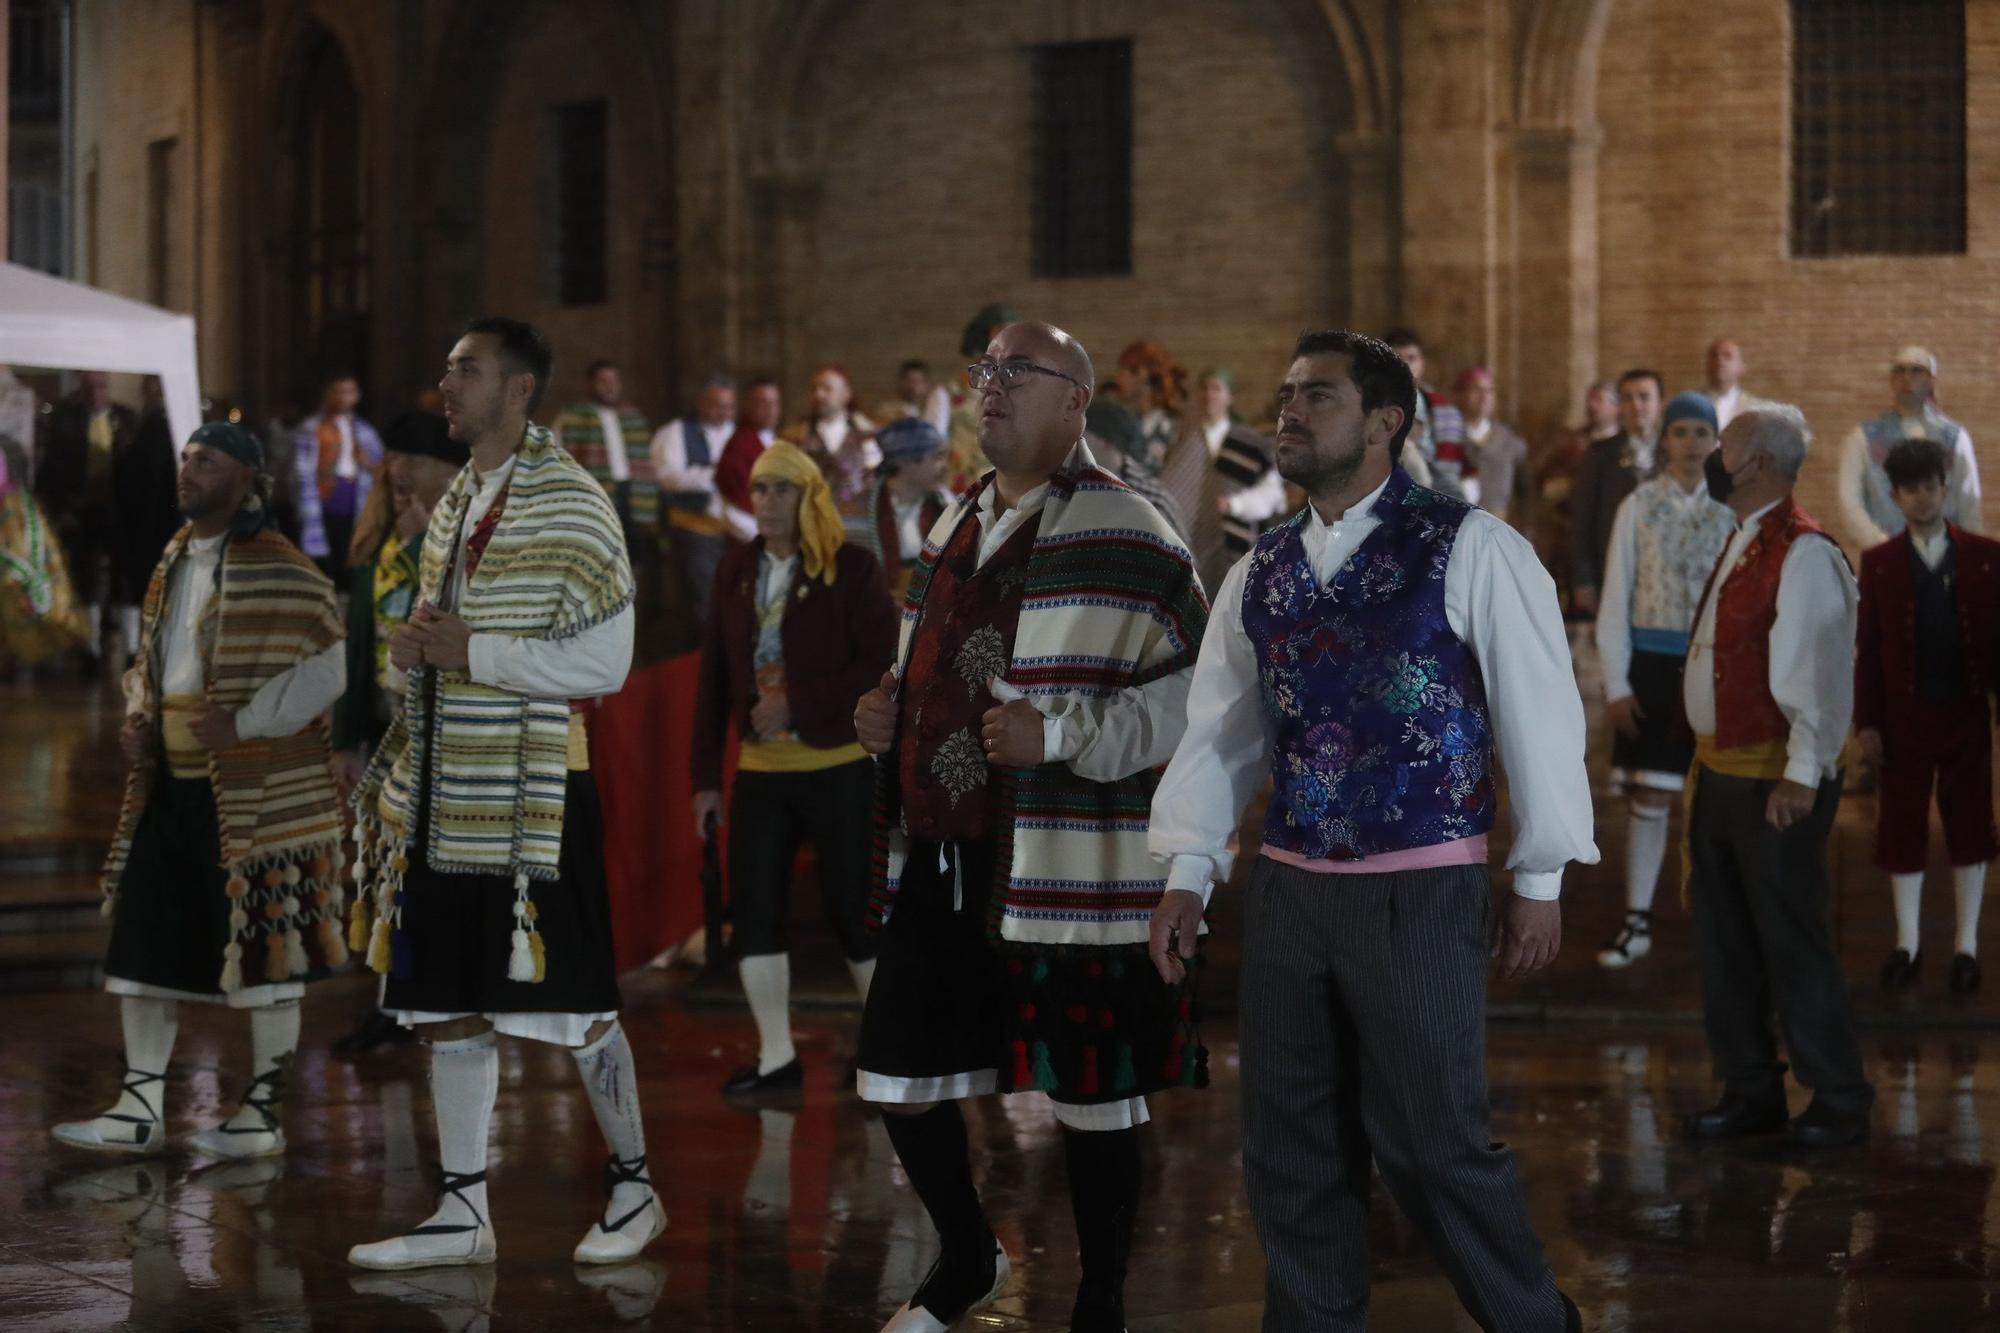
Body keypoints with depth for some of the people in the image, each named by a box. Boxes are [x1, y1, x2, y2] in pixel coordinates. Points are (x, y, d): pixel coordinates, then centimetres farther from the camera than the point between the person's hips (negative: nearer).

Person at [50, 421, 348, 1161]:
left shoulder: (283, 572, -11)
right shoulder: (173, 564, 14)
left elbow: (323, 670, -17)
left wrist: (244, 723, -20)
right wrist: (139, 717, 5)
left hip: (255, 795, -8)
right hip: (170, 786, 8)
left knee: (263, 948, 0)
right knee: (144, 942, 8)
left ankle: (264, 1112, 9)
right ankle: (140, 1107, 16)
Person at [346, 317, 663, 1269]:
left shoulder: (572, 505, -10)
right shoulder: (456, 502, 13)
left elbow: (603, 662, -16)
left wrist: (471, 651, -18)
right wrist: (415, 647, 1)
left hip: (532, 791, -7)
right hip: (447, 790, 7)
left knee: (571, 1002, 0)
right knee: (448, 1006, 9)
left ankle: (633, 1189, 16)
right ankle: (462, 1215, 16)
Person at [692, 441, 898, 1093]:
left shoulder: (850, 568, -7)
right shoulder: (736, 570, 6)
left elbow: (884, 664, -12)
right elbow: (715, 675, 7)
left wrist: (799, 703, -19)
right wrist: (706, 775, 4)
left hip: (838, 767, -4)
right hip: (760, 770, 4)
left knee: (851, 907, 2)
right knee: (752, 909, 2)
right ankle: (776, 1056, 13)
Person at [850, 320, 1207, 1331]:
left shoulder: (1122, 538, -9)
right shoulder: (952, 533, 16)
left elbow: (1196, 692, -15)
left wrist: (1061, 734, -23)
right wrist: (885, 713, 8)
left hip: (1070, 871, -7)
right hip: (933, 864, 7)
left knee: (1092, 1098, 3)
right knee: (899, 1083, 12)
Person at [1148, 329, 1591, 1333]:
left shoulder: (1469, 550, -6)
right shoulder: (1259, 573, 10)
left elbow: (1537, 713, -5)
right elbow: (1218, 733, 13)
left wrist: (1539, 878, -4)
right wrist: (1186, 874, 6)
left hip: (1420, 891, -5)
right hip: (1288, 890, 6)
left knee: (1431, 1139, -1)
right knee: (1290, 1147, 9)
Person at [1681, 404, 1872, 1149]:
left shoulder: (1803, 554, -16)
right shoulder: (1743, 543, 13)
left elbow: (1817, 671, -22)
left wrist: (1802, 774, -25)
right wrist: (1706, 763, 16)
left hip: (1775, 780, -9)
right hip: (1719, 772, 9)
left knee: (1791, 944, -2)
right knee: (1723, 942, 13)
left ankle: (1838, 1101, 8)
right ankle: (1750, 1091, 23)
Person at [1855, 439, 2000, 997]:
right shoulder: (1879, 563, 1)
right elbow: (1867, 647, 0)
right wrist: (1866, 721, -4)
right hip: (1904, 715, 0)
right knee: (1902, 829, 6)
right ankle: (1906, 942, 20)